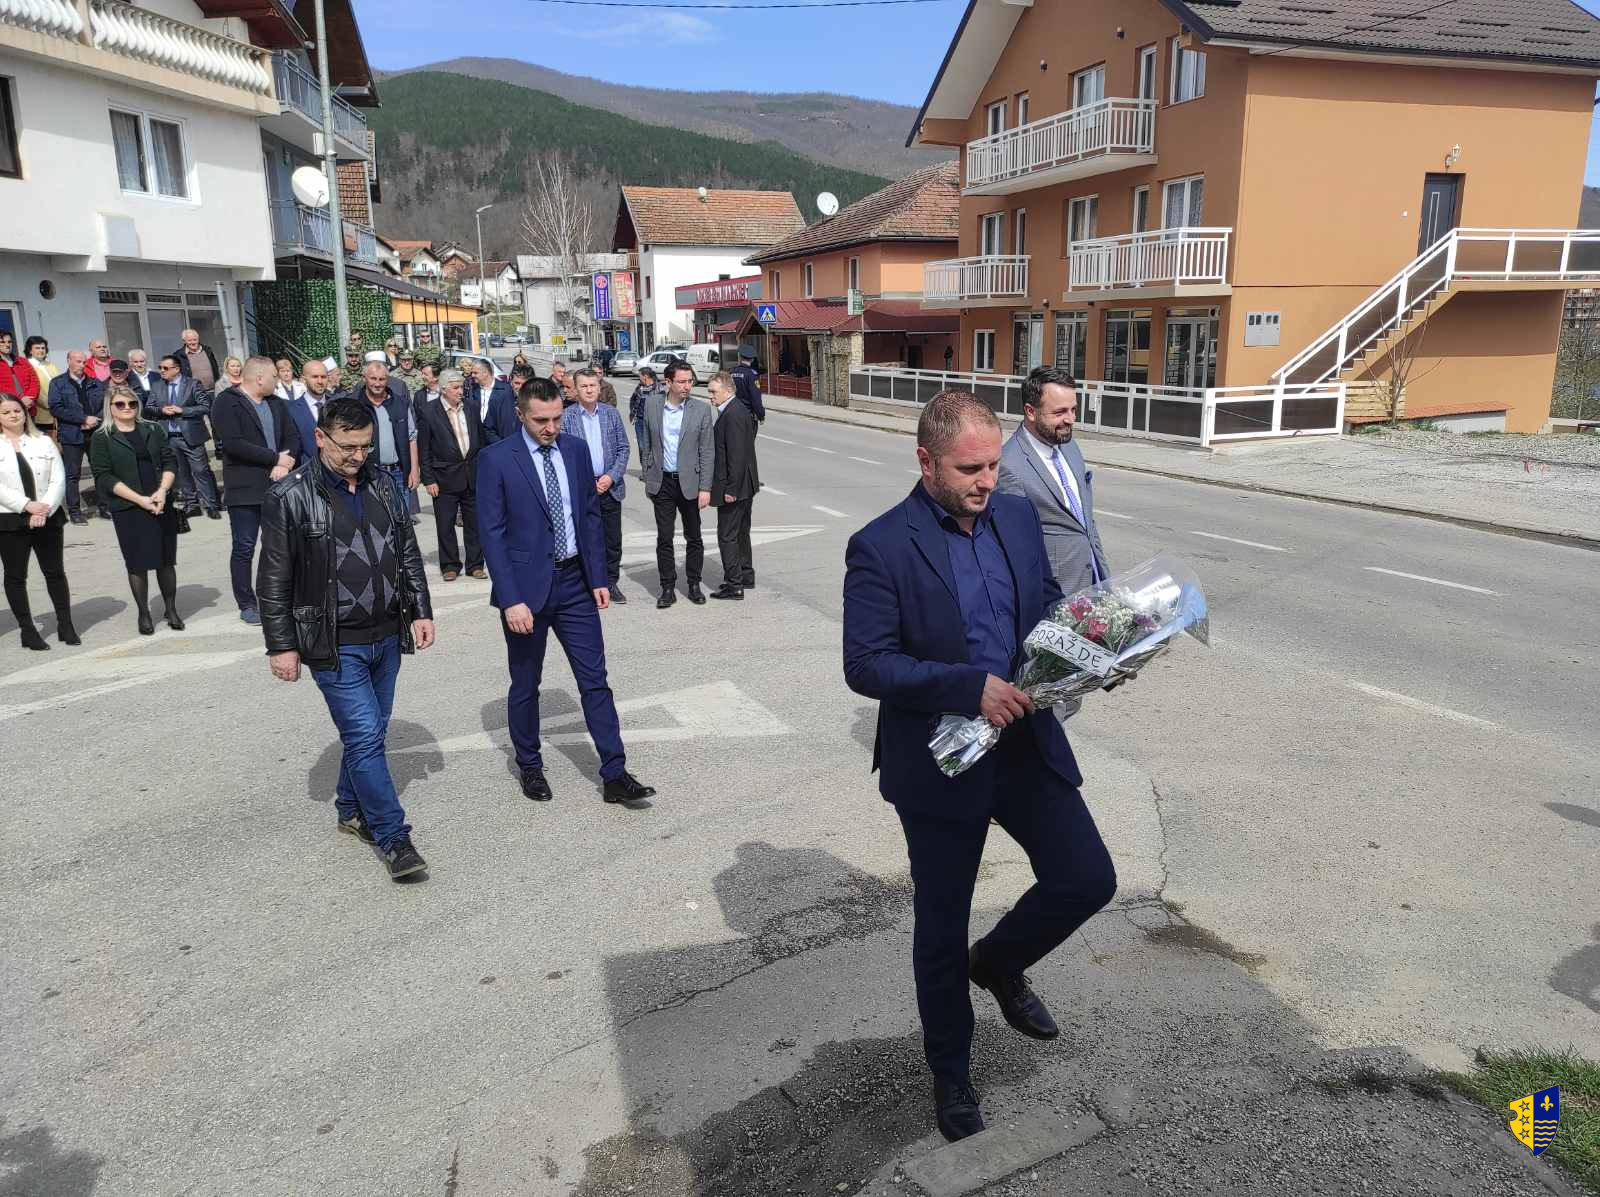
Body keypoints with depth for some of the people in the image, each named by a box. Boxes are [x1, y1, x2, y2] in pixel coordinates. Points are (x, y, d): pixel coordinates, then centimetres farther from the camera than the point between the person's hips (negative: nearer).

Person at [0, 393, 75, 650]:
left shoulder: (44, 442, 8)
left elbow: (58, 479, 0)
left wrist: (45, 509, -13)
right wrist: (27, 505, -18)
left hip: (47, 518, 2)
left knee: (55, 572, 6)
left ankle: (65, 625, 15)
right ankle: (27, 630, 12)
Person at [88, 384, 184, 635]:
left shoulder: (154, 430, 11)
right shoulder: (101, 438, 1)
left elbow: (170, 461, 6)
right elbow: (104, 477, -6)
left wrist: (162, 491, -11)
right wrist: (139, 499, -15)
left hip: (162, 505, 3)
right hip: (127, 509, -2)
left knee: (166, 560, 6)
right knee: (137, 563, 2)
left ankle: (171, 610, 18)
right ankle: (143, 614, 12)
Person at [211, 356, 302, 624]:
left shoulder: (276, 404, 15)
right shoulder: (227, 403, -6)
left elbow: (293, 438, 10)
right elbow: (233, 444, -18)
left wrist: (286, 463, -11)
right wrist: (275, 458, -14)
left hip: (277, 486, 6)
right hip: (244, 490, -6)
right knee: (244, 548, 2)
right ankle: (247, 605, 11)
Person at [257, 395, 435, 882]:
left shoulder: (383, 485, 6)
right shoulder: (290, 496, -10)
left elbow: (408, 554, 14)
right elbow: (273, 579, -7)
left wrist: (421, 611, 7)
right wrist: (281, 646, -8)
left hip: (387, 637, 6)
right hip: (334, 645, -5)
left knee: (370, 733, 16)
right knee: (366, 736, -7)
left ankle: (352, 811, 35)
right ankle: (394, 838, 2)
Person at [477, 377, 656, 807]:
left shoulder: (576, 449, 4)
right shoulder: (496, 459, -10)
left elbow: (590, 516, 9)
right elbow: (492, 533, -12)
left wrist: (599, 577, 4)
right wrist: (511, 599, -17)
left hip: (574, 582, 4)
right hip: (527, 585, -3)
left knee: (595, 680, 3)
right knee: (525, 685, 12)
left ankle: (614, 775, 7)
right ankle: (530, 766, 30)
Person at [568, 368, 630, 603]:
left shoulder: (611, 413, 5)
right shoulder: (566, 417, -3)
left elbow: (623, 448, 6)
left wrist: (612, 476, -7)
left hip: (610, 486, 3)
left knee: (613, 539, 9)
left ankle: (611, 582, 22)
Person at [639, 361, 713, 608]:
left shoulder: (701, 410, -5)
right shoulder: (652, 405, 1)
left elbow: (707, 452, -4)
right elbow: (646, 444, 10)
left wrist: (705, 488, -9)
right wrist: (648, 477, 7)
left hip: (689, 483, -1)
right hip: (662, 483, 1)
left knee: (693, 538, 9)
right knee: (664, 538, 5)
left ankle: (694, 585, 23)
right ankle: (667, 588, 14)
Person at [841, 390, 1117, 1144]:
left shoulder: (1017, 516, 1)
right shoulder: (880, 547, -17)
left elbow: (1047, 601, 14)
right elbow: (866, 665, -19)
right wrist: (969, 685, -28)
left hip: (1026, 742, 5)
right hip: (939, 762, -5)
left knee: (1089, 879, 5)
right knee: (941, 926, 11)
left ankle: (999, 964, 35)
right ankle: (950, 1070, 37)